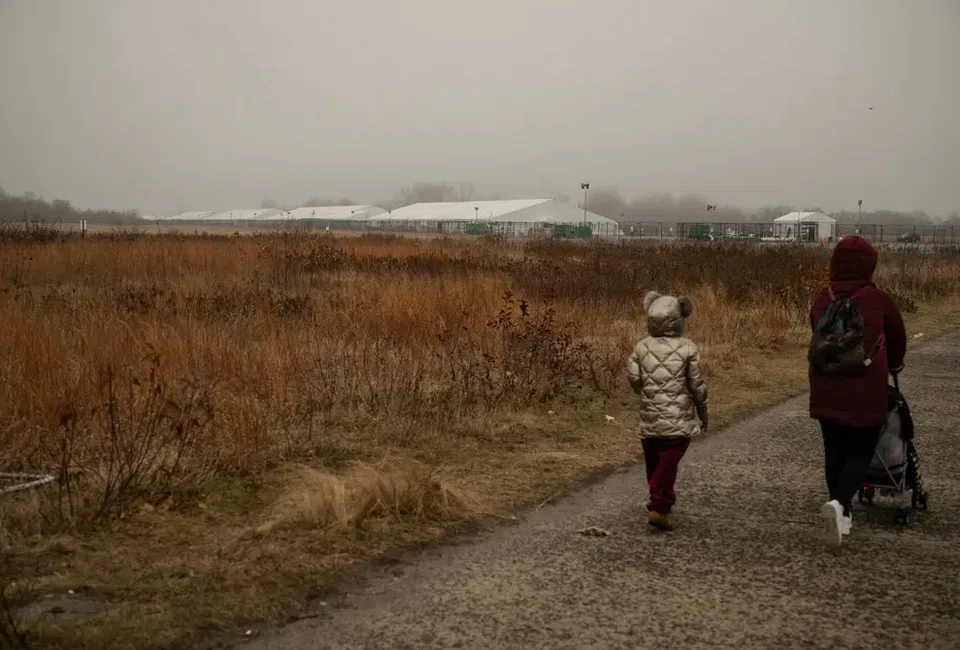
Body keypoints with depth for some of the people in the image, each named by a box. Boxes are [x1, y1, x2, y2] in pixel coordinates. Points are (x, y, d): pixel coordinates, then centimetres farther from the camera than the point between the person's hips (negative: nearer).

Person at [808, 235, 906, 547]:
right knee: (860, 454, 5)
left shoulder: (821, 300, 1)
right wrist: (894, 366, 30)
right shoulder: (879, 300, -6)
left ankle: (842, 516, 26)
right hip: (865, 395, -4)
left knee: (834, 452, 16)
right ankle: (839, 504, -18)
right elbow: (897, 339, 9)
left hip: (826, 392, 4)